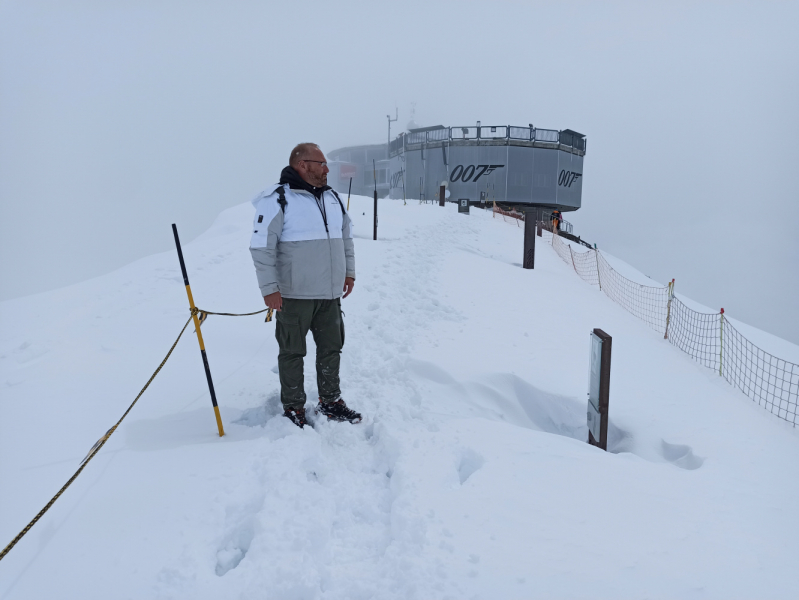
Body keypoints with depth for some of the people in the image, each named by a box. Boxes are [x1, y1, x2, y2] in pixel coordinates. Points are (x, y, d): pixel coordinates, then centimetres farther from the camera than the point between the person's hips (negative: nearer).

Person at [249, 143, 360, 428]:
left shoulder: (332, 197, 11)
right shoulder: (278, 199, -11)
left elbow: (346, 236, 22)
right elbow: (262, 246, -14)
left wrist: (349, 271, 17)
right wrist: (269, 287, -17)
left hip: (330, 293, 7)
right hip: (293, 295, -7)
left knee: (331, 348, 14)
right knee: (292, 352, 5)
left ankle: (330, 402, 29)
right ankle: (293, 408, 19)